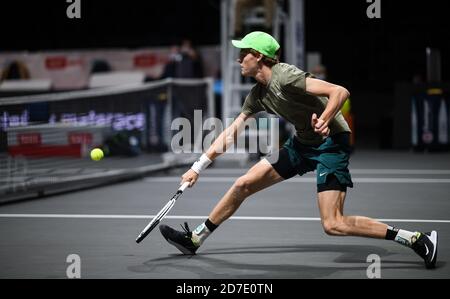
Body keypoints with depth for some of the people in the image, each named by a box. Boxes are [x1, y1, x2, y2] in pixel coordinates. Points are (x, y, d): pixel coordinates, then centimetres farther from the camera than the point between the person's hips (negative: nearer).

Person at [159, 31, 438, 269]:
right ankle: (195, 239, 23)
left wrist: (324, 120, -44)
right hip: (302, 144, 9)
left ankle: (418, 239, -15)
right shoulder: (258, 94, 5)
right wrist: (198, 167, 13)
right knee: (243, 185, 8)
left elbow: (340, 91, -28)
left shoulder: (285, 76, -22)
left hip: (331, 142, -9)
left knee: (333, 225, -18)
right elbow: (231, 132, 14)